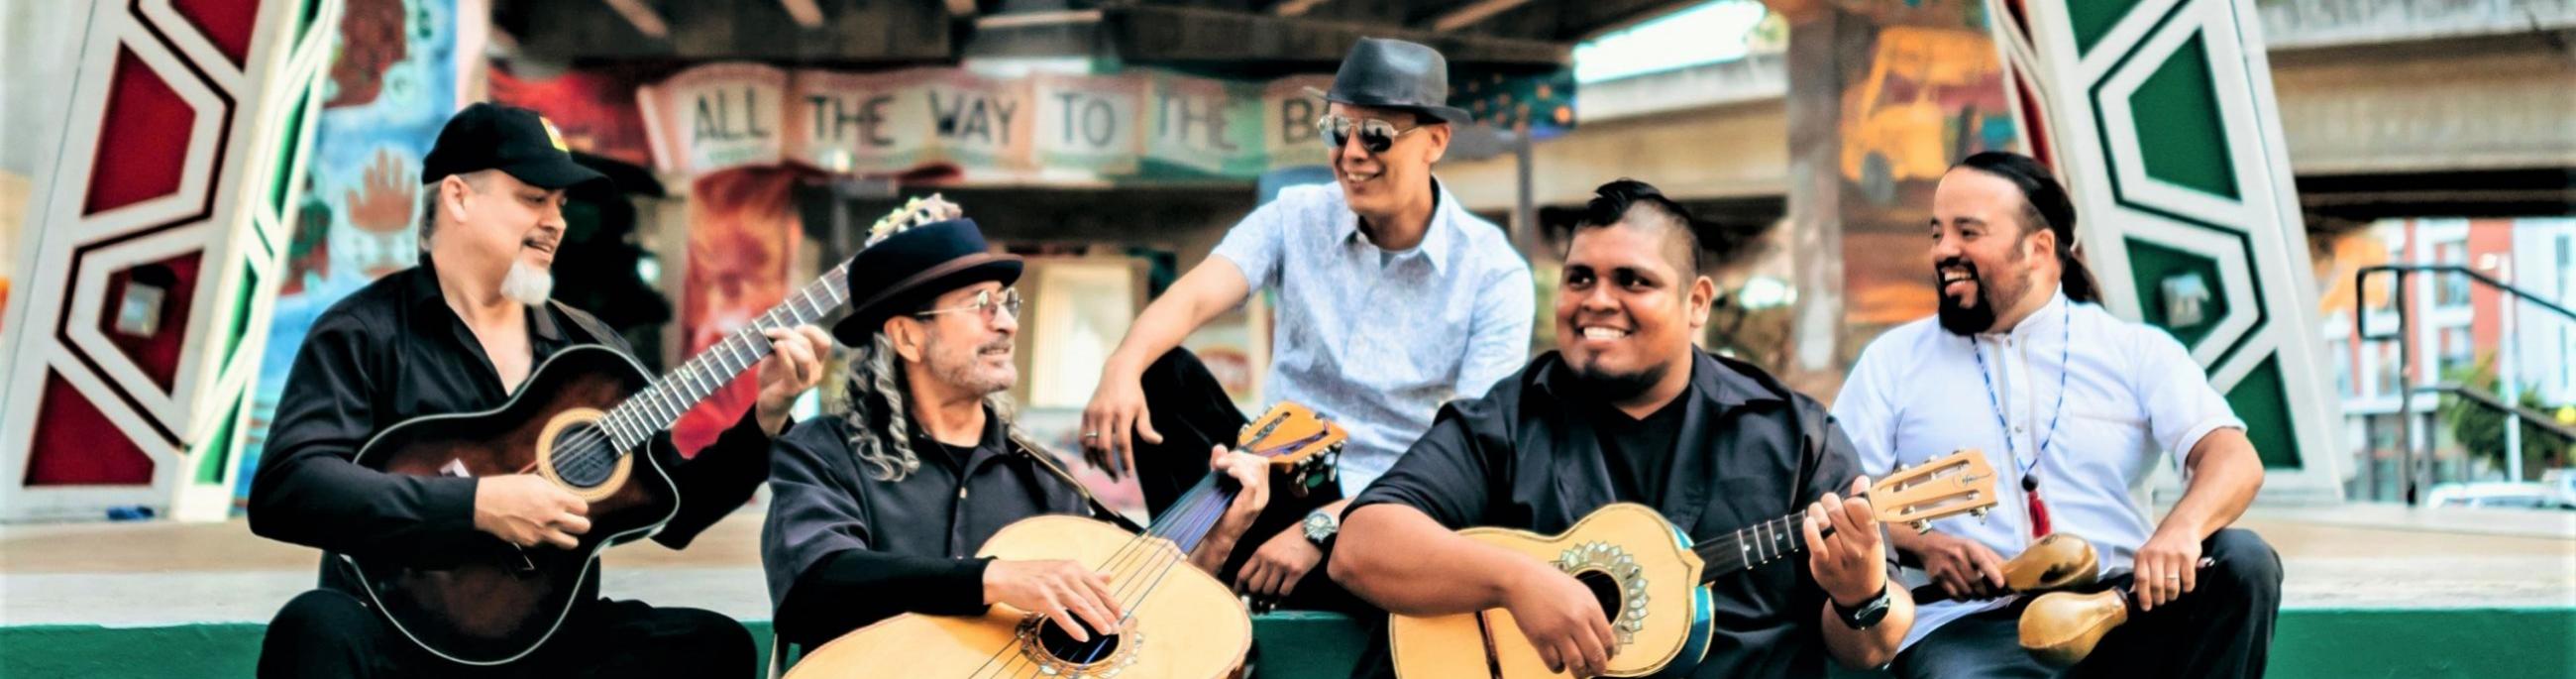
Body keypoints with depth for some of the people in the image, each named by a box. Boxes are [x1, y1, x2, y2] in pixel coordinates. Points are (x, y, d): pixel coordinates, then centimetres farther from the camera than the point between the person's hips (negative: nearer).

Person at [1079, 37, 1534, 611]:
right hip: (1277, 475, 4)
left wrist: (1322, 527, -26)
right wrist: (1123, 368, -41)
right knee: (1162, 370, -19)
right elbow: (1193, 298, -17)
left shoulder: (1494, 273, -9)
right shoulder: (1296, 219, -1)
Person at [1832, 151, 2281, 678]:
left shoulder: (2136, 350, 10)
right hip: (1971, 624, -3)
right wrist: (1920, 545, -14)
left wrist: (2181, 530, -27)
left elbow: (2232, 460, -4)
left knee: (2241, 561, -26)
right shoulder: (1895, 359, 13)